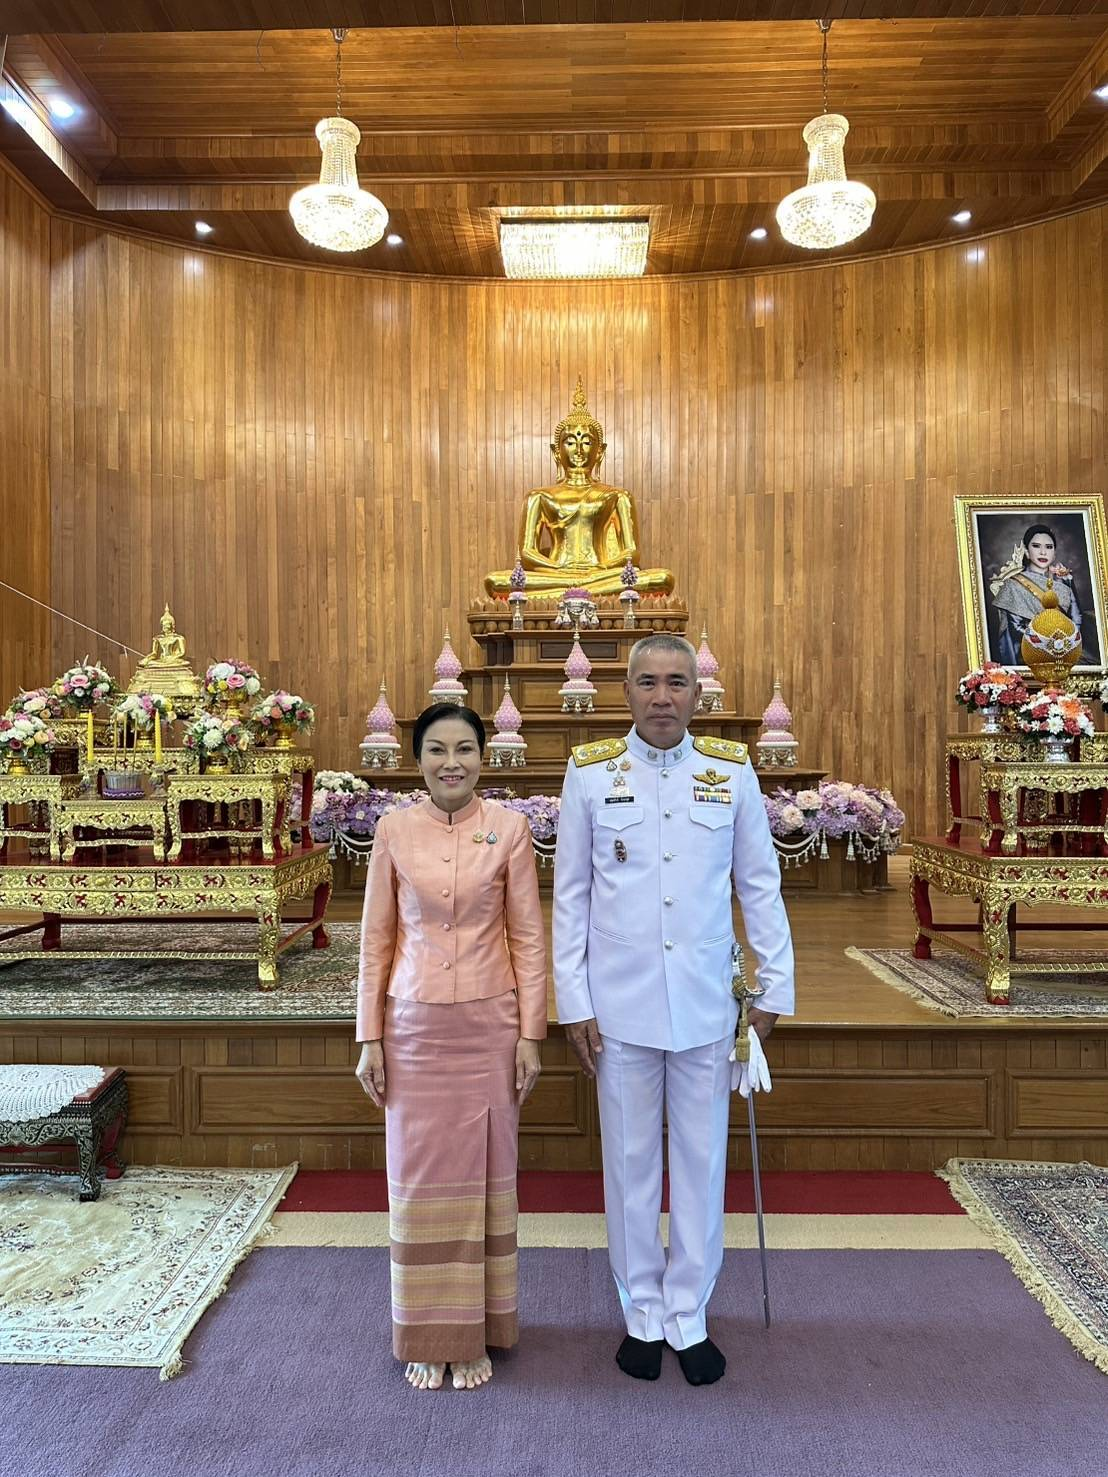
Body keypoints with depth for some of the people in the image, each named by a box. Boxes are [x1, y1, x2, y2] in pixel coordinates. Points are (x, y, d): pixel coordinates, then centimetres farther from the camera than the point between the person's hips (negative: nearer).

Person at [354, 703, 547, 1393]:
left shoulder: (510, 827, -5)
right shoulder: (394, 829, -2)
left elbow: (529, 937, -2)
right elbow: (377, 938, 3)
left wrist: (531, 1034, -4)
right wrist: (370, 1037, 2)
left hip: (489, 1024, -1)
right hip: (415, 1025, 1)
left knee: (483, 1174, 11)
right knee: (420, 1176, 11)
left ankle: (478, 1333, 32)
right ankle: (430, 1336, 32)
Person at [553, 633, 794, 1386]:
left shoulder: (733, 770, -1)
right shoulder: (590, 772, -4)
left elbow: (761, 886, 4)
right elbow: (571, 895, 0)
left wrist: (776, 987, 3)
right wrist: (573, 1004, -2)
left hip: (706, 1004, 1)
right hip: (620, 1005, 0)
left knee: (702, 1161, 13)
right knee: (631, 1162, 13)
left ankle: (690, 1316, 33)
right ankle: (643, 1315, 33)